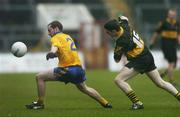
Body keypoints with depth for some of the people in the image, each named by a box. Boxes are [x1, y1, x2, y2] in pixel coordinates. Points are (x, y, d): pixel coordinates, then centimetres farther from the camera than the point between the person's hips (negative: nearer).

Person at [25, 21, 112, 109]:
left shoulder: (56, 37, -2)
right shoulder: (68, 37, 22)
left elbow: (55, 46, -25)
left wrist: (52, 53, -45)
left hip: (67, 70, -8)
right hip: (79, 68, 8)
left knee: (40, 77, -2)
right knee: (84, 88, 32)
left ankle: (40, 103, 1)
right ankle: (105, 103, 37)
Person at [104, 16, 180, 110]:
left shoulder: (121, 42, -24)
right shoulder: (124, 26, -4)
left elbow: (117, 59, -9)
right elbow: (123, 18, 23)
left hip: (139, 61, -9)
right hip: (148, 56, 9)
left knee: (118, 80, -13)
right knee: (160, 83, 20)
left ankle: (137, 103, -14)